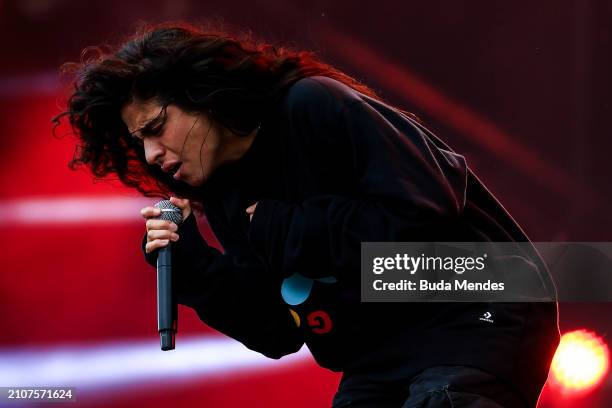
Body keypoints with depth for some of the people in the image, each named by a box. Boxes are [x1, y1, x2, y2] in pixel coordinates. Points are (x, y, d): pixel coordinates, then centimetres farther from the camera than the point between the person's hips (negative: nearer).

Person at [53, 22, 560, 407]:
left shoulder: (315, 108, -14)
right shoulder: (227, 198, 9)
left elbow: (426, 217, -23)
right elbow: (279, 331, 8)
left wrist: (287, 228, -15)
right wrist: (194, 269, -8)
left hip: (477, 314, -8)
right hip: (380, 360, 8)